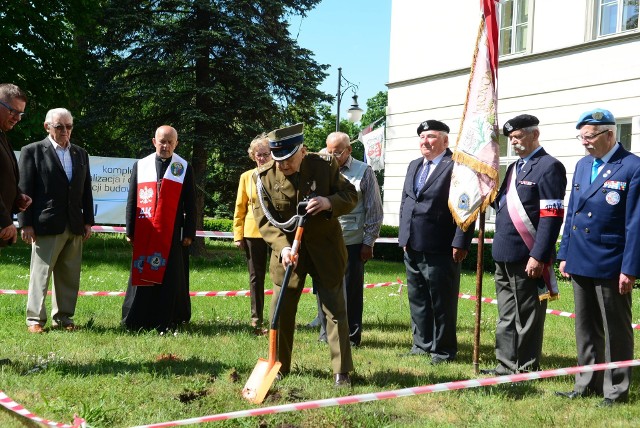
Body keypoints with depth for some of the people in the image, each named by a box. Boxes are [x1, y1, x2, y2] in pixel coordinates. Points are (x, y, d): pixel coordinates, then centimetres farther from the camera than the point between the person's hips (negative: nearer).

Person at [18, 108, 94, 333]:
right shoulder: (32, 151, -1)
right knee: (40, 274, 0)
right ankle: (35, 319, 9)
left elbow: (86, 190, 16)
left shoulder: (81, 154, 14)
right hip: (46, 225, -5)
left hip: (74, 227, 5)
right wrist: (26, 224, -8)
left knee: (69, 276, 8)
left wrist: (88, 221, 10)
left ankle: (63, 317, 17)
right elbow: (25, 190, -4)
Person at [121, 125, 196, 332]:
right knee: (143, 276, 4)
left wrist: (189, 233, -1)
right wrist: (130, 231, 4)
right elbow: (132, 200, 9)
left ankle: (167, 322, 7)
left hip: (173, 234, -1)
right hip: (145, 234, 1)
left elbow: (190, 204, 5)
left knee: (170, 279, 0)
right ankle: (137, 321, 12)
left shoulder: (184, 168, 6)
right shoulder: (140, 166, 9)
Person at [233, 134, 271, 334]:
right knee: (256, 277, 8)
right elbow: (240, 208, 7)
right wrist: (238, 235, 1)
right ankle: (256, 321, 15)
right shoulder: (246, 177, 6)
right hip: (253, 233, 2)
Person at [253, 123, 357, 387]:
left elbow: (351, 195, -3)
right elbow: (264, 219, -9)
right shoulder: (265, 176, -10)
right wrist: (282, 246, -25)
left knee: (335, 310, 1)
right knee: (281, 311, 5)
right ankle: (279, 366, 23)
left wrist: (329, 203, -25)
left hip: (325, 249, -1)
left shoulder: (324, 166, -11)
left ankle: (342, 371, 9)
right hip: (287, 251, 1)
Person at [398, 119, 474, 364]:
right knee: (417, 299, 16)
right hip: (412, 247, 8)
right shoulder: (414, 166, 16)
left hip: (440, 250, -8)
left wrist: (460, 243, -18)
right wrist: (403, 236, 16)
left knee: (442, 302, 2)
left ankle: (443, 350, 13)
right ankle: (422, 344, 28)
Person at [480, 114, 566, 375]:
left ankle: (527, 370, 14)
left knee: (528, 318, 3)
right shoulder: (514, 168, 18)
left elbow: (552, 216, -17)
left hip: (528, 258, -8)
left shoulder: (549, 167, -10)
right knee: (506, 317, 16)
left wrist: (538, 257, -20)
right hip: (505, 256, 9)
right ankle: (507, 365, 27)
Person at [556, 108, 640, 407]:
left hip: (610, 266, -7)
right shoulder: (583, 165, 11)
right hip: (581, 263, 7)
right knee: (586, 329, 15)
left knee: (616, 331, 6)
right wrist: (565, 255, 11)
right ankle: (588, 384, 27)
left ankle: (616, 390, 18)